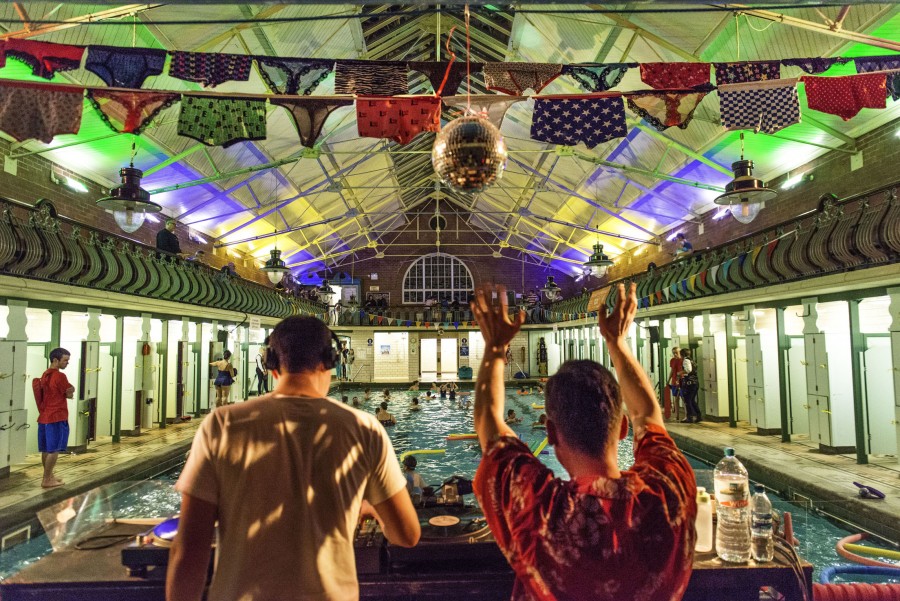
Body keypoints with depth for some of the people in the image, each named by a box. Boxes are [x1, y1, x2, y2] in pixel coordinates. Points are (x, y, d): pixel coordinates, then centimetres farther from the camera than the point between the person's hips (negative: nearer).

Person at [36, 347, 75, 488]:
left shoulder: (45, 375, 12)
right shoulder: (60, 376, -16)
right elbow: (71, 392, -7)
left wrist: (66, 392, 6)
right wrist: (69, 391, 10)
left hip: (44, 416, 9)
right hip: (57, 417, -9)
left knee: (46, 449, 15)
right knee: (54, 450, -3)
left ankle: (49, 476, 25)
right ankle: (46, 480, 0)